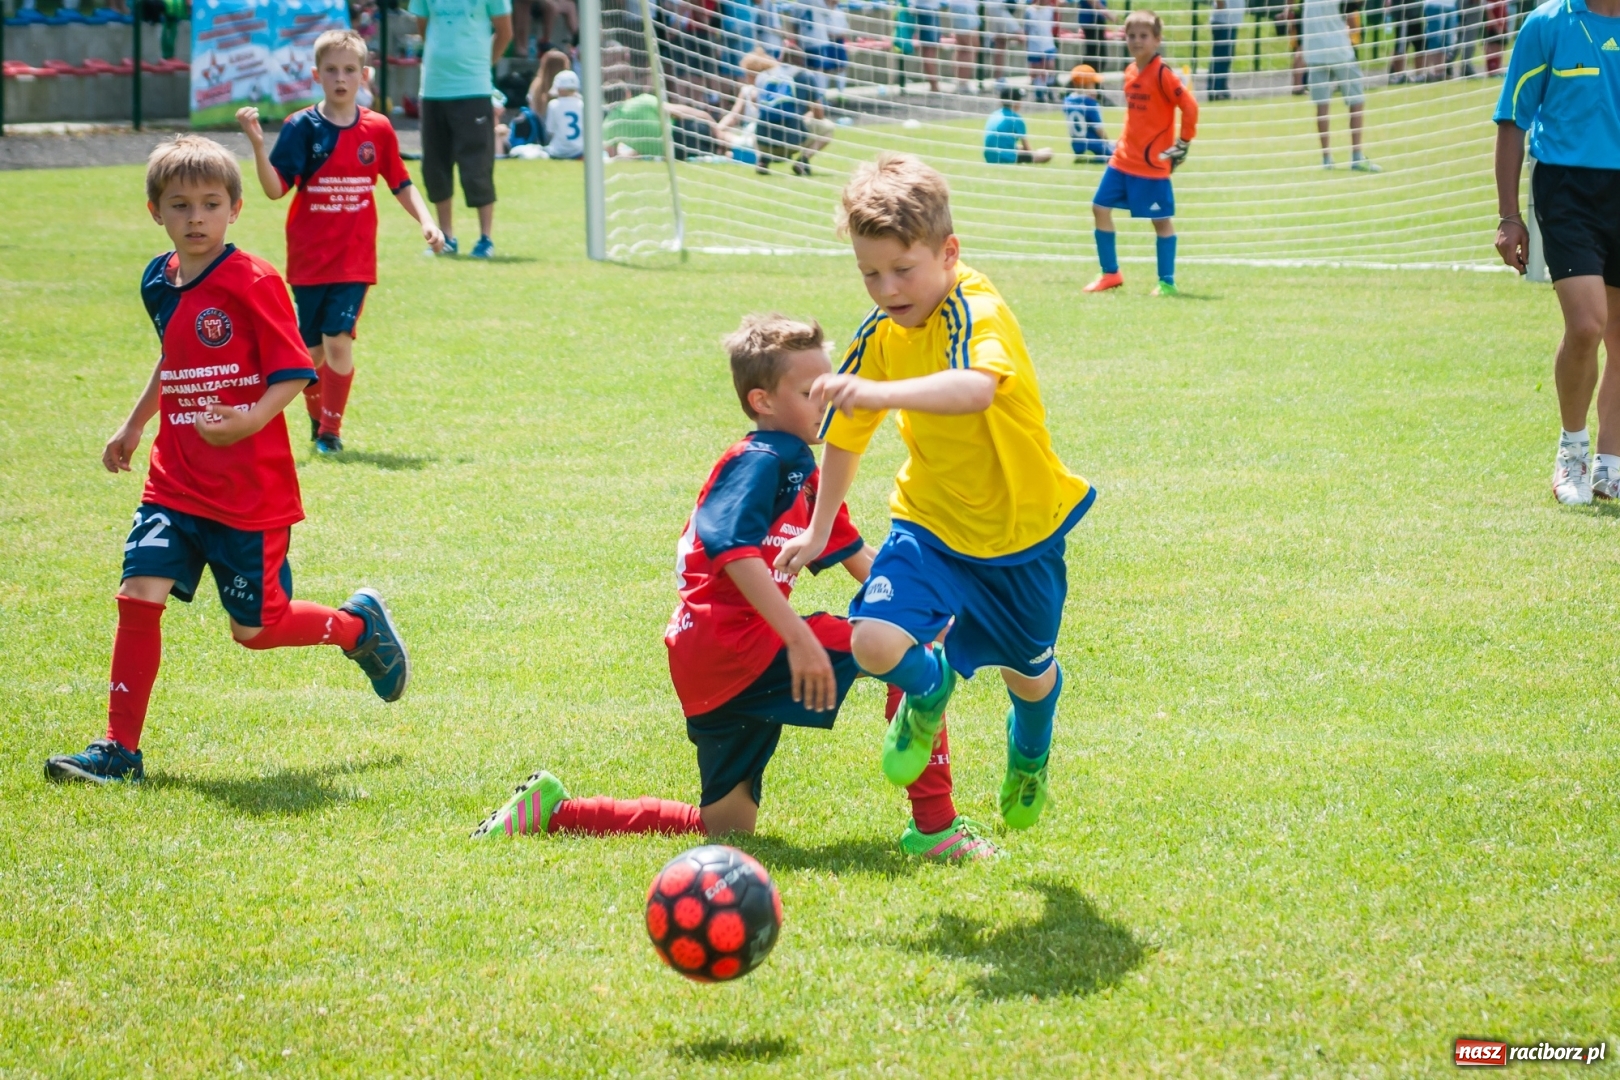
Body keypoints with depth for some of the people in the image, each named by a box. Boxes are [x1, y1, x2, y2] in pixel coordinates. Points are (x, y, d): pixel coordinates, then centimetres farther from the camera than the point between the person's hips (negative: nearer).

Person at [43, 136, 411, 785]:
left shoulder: (253, 282, -14)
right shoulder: (158, 282, 8)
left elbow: (293, 373, -15)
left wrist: (250, 422, -32)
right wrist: (134, 425, 32)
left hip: (250, 487, -5)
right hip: (175, 482, 6)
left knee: (255, 628, 3)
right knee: (139, 595, -9)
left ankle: (359, 625, 31)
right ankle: (120, 748, -2)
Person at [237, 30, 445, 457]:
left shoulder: (377, 129, 2)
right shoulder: (302, 127, -5)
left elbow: (400, 184, 12)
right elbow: (275, 188, -10)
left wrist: (426, 222, -1)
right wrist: (257, 144, -24)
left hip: (355, 259, 0)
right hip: (309, 258, 0)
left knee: (338, 341, -13)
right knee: (312, 350, 7)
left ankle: (331, 429, 1)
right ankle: (316, 419, 31)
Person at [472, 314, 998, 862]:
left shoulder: (801, 475, 21)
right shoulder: (759, 463, -10)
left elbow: (853, 556, 26)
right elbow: (734, 552, -25)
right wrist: (800, 639, -32)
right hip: (732, 639, -10)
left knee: (725, 826, 14)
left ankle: (550, 810, 17)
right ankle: (934, 826, -13)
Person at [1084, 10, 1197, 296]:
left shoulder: (1161, 73, -14)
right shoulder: (1130, 72, 8)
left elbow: (1190, 106, -16)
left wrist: (1183, 143, -11)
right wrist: (1127, 141, 15)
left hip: (1153, 162, -8)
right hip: (1123, 158, 8)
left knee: (1161, 219, -1)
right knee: (1100, 208, 7)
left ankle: (1166, 282, 6)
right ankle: (1111, 274, 18)